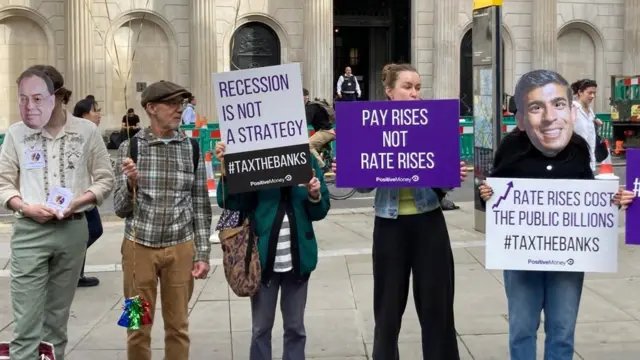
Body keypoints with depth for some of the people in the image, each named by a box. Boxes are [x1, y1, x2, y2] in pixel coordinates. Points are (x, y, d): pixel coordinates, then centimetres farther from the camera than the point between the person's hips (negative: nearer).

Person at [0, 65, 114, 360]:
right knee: (26, 322, -4)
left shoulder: (86, 131, -2)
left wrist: (79, 201, -12)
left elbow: (105, 180, 4)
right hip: (29, 232, -1)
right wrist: (25, 207, -12)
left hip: (72, 231, 1)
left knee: (57, 318, 13)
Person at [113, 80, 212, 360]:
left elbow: (201, 206, 6)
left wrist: (203, 253, 2)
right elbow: (120, 209, -2)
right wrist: (130, 183, -21)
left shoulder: (192, 148, 2)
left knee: (178, 326, 9)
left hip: (181, 248, 1)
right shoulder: (131, 147, -3)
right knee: (139, 327, 8)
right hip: (139, 246, -1)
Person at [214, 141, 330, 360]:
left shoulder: (307, 160, 3)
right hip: (264, 257, -2)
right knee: (261, 327, 8)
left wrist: (315, 196, -14)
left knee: (295, 327, 12)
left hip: (298, 257, 2)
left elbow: (320, 212, 7)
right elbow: (228, 202, -9)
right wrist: (226, 168, -22)